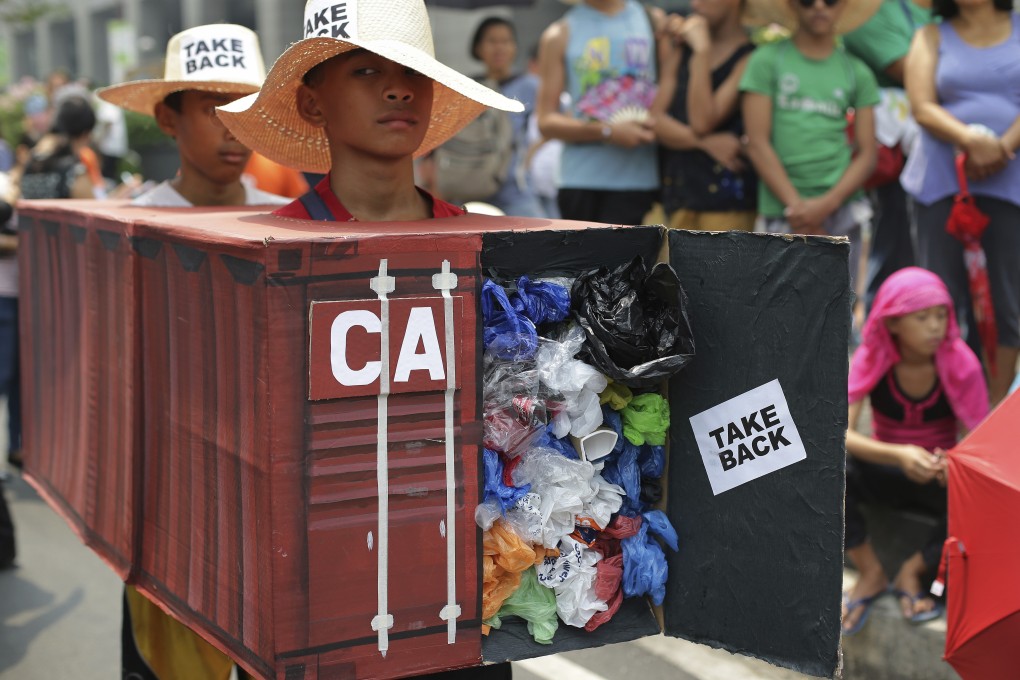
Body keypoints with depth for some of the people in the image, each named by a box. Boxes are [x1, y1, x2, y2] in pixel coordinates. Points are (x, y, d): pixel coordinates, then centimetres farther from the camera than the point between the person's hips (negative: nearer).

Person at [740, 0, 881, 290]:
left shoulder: (857, 72, 11)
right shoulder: (768, 60, 5)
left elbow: (867, 153, 7)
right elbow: (758, 144, -1)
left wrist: (826, 204, -9)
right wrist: (797, 207, -8)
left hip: (841, 209, 2)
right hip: (783, 212, -2)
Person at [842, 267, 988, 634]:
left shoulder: (961, 364, -15)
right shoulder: (871, 359, -15)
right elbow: (838, 433, -26)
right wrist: (900, 455, -43)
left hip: (939, 480, 0)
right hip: (886, 473, 1)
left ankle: (914, 571, -8)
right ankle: (871, 573, -11)